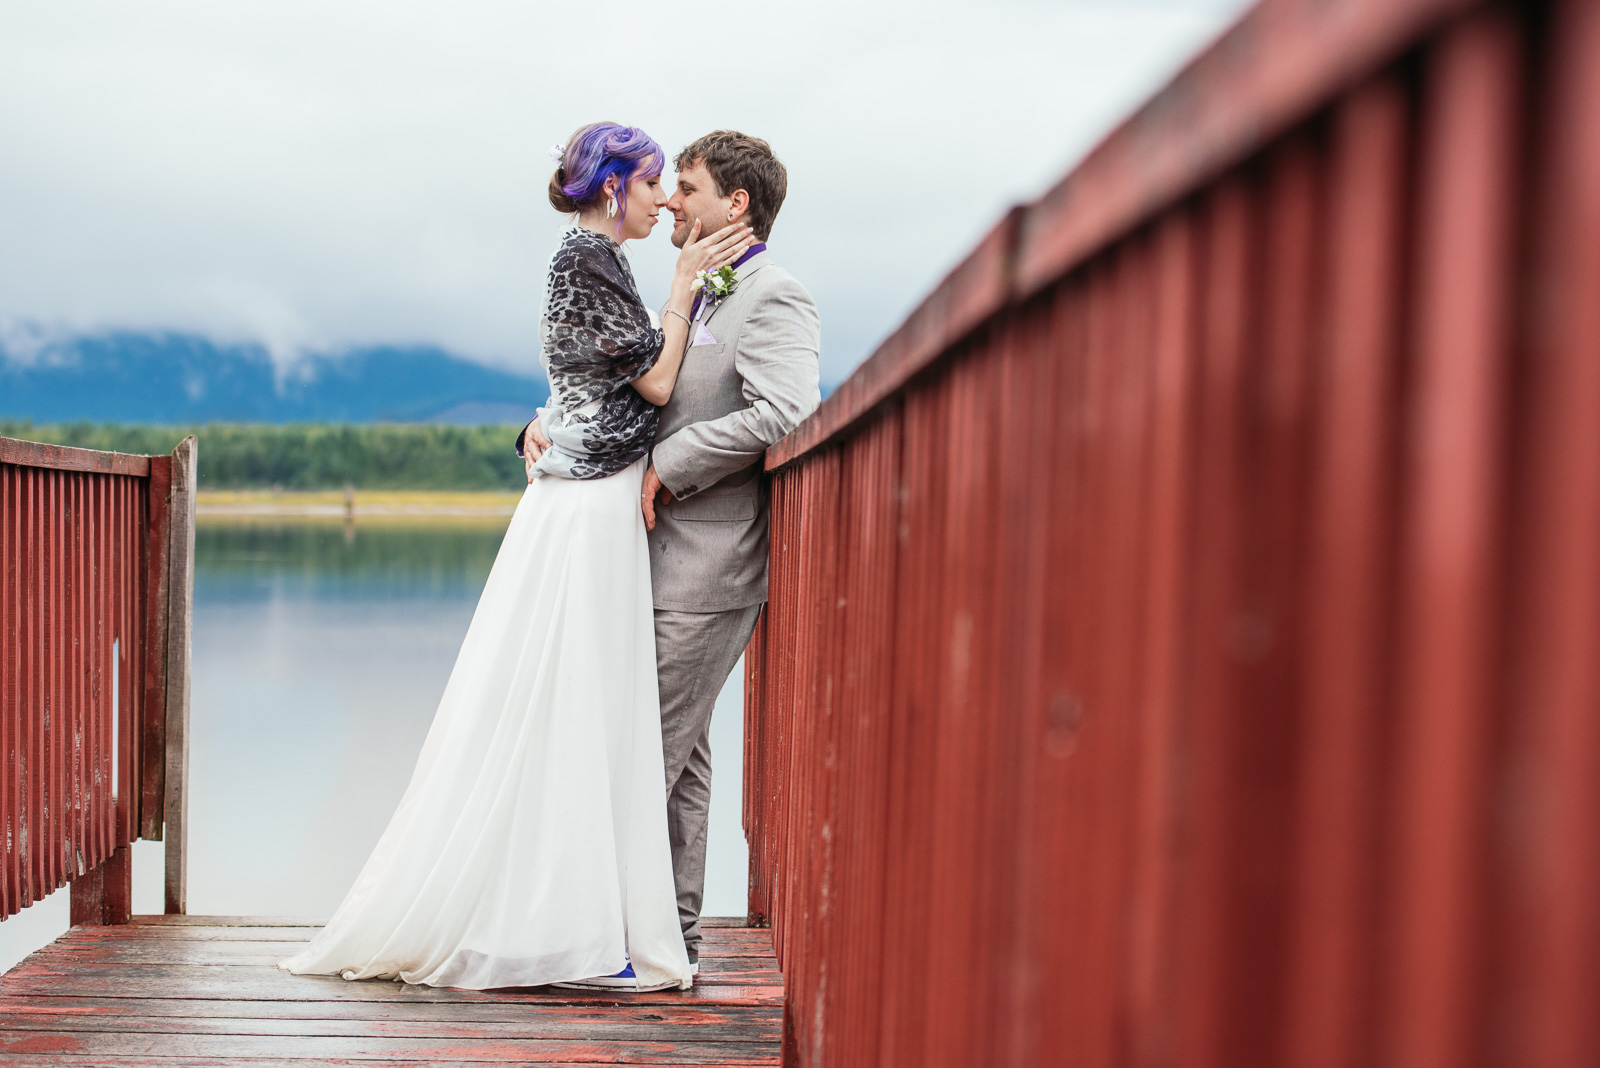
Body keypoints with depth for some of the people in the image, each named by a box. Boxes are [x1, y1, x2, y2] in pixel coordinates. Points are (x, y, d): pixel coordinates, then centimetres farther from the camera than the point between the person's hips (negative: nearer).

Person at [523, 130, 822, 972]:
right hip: (668, 560, 10)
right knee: (678, 754, 13)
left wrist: (667, 466, -19)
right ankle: (671, 937, 20)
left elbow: (785, 413, -26)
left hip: (707, 570, -10)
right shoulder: (698, 299, 19)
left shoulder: (773, 299, -11)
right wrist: (554, 419, 6)